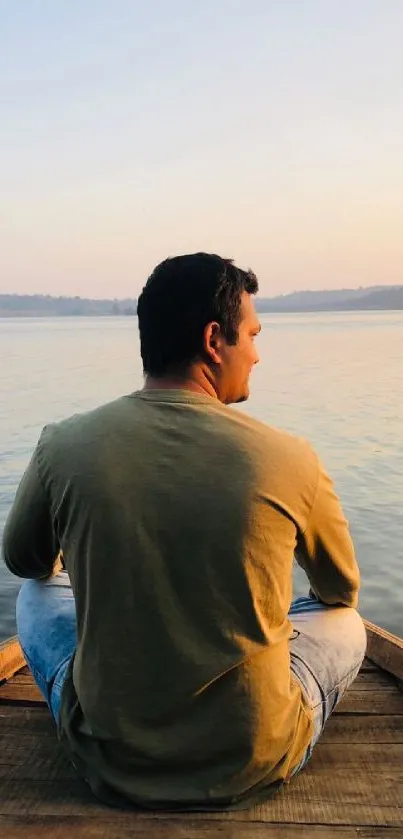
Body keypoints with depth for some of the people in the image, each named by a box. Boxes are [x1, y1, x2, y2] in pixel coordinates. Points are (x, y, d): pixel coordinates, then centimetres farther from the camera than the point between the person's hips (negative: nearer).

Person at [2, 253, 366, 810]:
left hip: (110, 765, 2)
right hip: (252, 769, 0)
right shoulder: (289, 460, -16)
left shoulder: (64, 447, -14)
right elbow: (343, 590, 5)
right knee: (343, 622, 26)